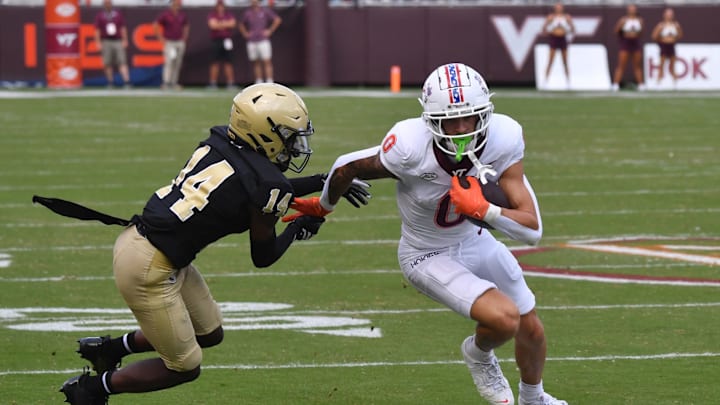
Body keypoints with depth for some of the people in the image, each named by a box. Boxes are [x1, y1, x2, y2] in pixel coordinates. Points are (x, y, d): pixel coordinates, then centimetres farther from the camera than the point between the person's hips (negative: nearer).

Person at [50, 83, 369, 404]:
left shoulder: (221, 142, 2)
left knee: (209, 333, 24)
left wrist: (322, 183, 20)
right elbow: (263, 257, -3)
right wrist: (298, 229, 14)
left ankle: (111, 348, 32)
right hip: (148, 268, -9)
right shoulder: (266, 183, -19)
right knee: (184, 367, 9)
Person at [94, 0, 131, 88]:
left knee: (122, 62, -10)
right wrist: (98, 43, -4)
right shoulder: (100, 16, 7)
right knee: (107, 63, 0)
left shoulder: (118, 14, 10)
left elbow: (123, 28, 9)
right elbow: (97, 30, 4)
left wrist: (124, 41, 2)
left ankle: (126, 81, -17)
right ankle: (110, 82, 9)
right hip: (106, 42, 0)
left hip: (118, 41, 0)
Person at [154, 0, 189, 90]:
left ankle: (174, 83, 11)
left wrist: (184, 38, 13)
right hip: (169, 43, -6)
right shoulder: (165, 14, -7)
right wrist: (162, 39, -8)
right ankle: (166, 83, -16)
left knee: (177, 64, 5)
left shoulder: (182, 15, 9)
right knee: (169, 62, -16)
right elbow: (155, 26, -5)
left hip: (179, 42, 6)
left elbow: (186, 27, 25)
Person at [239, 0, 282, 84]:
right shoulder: (247, 13, 12)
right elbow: (241, 25, 28)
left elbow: (277, 19, 1)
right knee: (256, 63, 4)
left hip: (263, 41, -4)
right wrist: (245, 34, 13)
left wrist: (270, 31, -3)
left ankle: (269, 83, -14)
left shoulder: (265, 11, 2)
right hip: (251, 42, 4)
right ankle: (258, 82, 9)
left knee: (267, 61, -10)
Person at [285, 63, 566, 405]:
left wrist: (483, 210, -41)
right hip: (429, 257, -5)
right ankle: (479, 354, 13)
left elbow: (532, 230, -24)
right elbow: (347, 167, -14)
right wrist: (323, 207, 5)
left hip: (477, 240, 5)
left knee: (532, 331, 17)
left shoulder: (503, 140, -26)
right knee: (504, 320, -24)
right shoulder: (411, 148, -35)